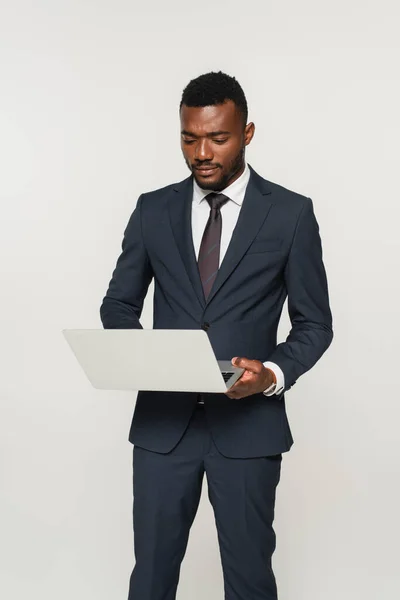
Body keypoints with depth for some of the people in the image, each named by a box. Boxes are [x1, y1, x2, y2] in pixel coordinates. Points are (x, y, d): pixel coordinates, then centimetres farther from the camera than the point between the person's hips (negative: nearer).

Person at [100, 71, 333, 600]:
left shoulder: (291, 214, -2)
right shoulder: (153, 210, 5)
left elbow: (314, 323, 1)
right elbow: (119, 304, 10)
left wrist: (273, 373, -18)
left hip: (249, 423, -2)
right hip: (163, 421, 2)